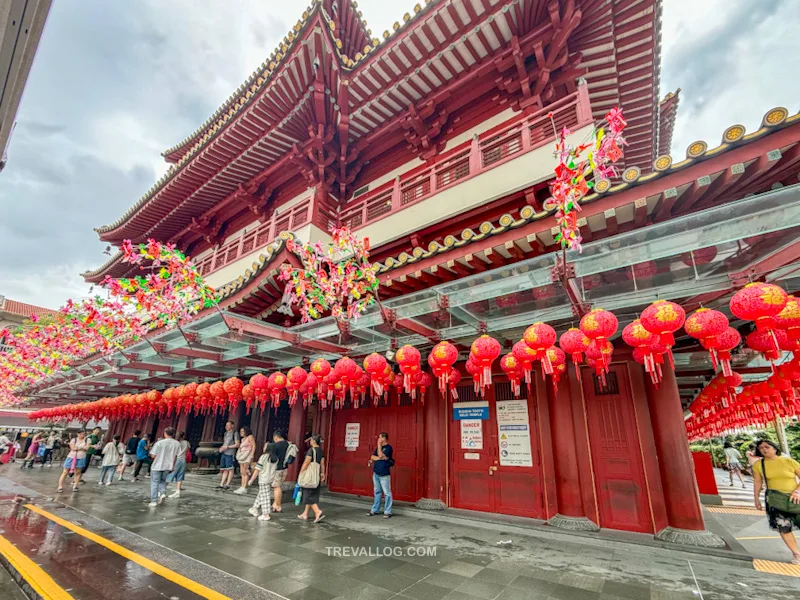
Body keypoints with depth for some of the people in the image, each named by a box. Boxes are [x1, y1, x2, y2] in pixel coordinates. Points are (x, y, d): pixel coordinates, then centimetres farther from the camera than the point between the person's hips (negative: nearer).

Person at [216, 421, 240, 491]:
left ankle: (227, 484, 3)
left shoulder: (235, 433, -5)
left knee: (230, 469, -2)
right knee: (224, 469, 9)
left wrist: (227, 447, -15)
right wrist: (221, 448, 3)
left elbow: (237, 445, -10)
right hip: (224, 453, 7)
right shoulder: (226, 433, 17)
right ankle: (221, 484, 12)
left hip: (230, 454, -7)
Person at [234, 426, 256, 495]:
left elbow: (254, 446, -11)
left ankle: (244, 488, -9)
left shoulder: (250, 437, -5)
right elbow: (240, 447, 19)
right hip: (242, 456, 8)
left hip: (247, 456, -8)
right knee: (242, 473, 7)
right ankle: (242, 488, 10)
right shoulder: (243, 439, 20)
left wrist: (252, 455, -17)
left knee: (245, 472, -9)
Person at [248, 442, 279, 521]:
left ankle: (266, 514, 4)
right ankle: (255, 509, 34)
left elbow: (257, 470, -14)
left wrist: (252, 479, -4)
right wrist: (274, 480, 20)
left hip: (264, 480, -7)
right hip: (271, 480, 7)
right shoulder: (276, 458, 2)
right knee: (260, 495, 21)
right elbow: (275, 470, 9)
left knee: (264, 497, 0)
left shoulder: (263, 457, -17)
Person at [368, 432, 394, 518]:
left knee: (387, 493, -2)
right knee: (377, 492, 15)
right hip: (376, 473, 7)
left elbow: (381, 455, -19)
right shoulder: (379, 447, 15)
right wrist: (379, 458, -10)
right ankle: (374, 510, 24)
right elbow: (372, 457, 8)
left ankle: (387, 512, 4)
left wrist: (379, 444, -14)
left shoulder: (388, 447, -8)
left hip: (384, 474, -7)